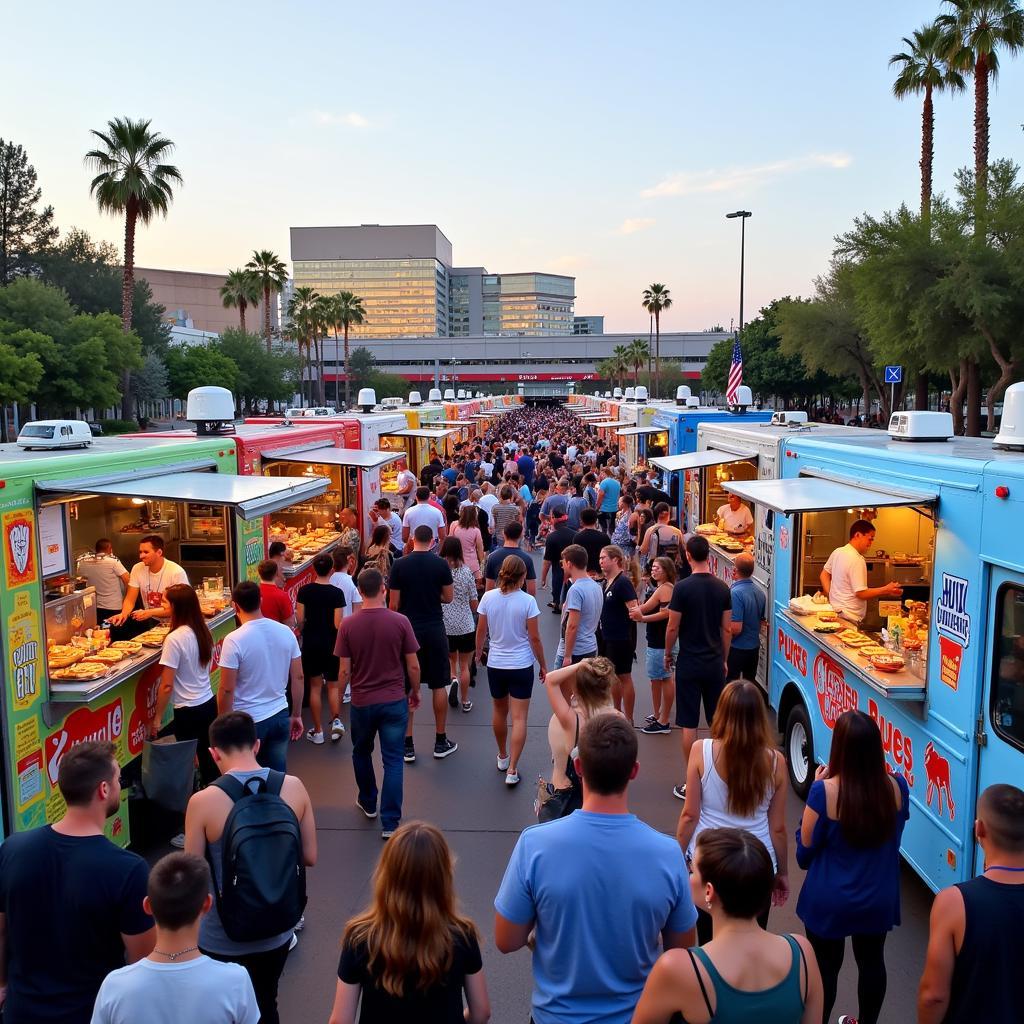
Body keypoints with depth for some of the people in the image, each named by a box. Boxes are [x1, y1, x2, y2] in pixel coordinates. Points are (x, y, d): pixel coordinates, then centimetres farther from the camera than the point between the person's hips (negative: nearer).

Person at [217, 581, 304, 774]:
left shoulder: (234, 640, -17)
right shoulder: (286, 632, -3)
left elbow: (226, 690, -15)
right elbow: (298, 677, 3)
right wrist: (296, 715, 13)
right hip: (280, 716, 4)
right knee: (278, 775, 13)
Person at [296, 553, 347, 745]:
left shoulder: (304, 591, -5)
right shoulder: (336, 593, -11)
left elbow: (300, 619, -5)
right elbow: (338, 624, -13)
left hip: (311, 643, 1)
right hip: (331, 643, -1)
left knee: (315, 686, 10)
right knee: (333, 685, 15)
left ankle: (318, 732, 15)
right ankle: (336, 720, -4)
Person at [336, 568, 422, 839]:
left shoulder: (348, 625, -11)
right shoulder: (400, 622, -12)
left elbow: (344, 670, -6)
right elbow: (413, 667, -7)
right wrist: (415, 692, 10)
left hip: (362, 702, 1)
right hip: (395, 701, -1)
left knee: (361, 752, 24)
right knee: (393, 760, 6)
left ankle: (368, 803, 41)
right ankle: (390, 822, 7)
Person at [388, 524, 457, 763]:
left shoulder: (399, 565, -6)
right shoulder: (441, 564, -6)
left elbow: (393, 604, -4)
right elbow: (448, 597, 1)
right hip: (434, 630, 0)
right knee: (439, 685, 11)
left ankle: (407, 745, 12)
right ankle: (441, 742, 18)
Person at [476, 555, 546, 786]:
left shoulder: (488, 597, -7)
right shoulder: (527, 601, -14)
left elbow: (481, 631, 3)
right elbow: (534, 638, -9)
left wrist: (478, 652, 21)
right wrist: (543, 665, 3)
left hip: (495, 665, 3)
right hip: (521, 665, -3)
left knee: (499, 712, 22)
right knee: (519, 718, 2)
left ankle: (502, 757, 39)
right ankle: (512, 770, -2)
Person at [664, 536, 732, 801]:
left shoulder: (682, 587, -14)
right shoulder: (722, 587, -1)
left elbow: (672, 627, -10)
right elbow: (727, 629, 5)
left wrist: (668, 654, 7)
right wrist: (723, 659, 17)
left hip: (689, 664, -4)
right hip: (715, 664, 4)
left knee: (689, 724, 3)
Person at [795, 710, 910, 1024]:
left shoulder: (825, 791, -26)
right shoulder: (897, 787, -15)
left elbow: (805, 853, -13)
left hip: (830, 902, -3)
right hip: (878, 898, 4)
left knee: (825, 968, 17)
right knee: (872, 962, 25)